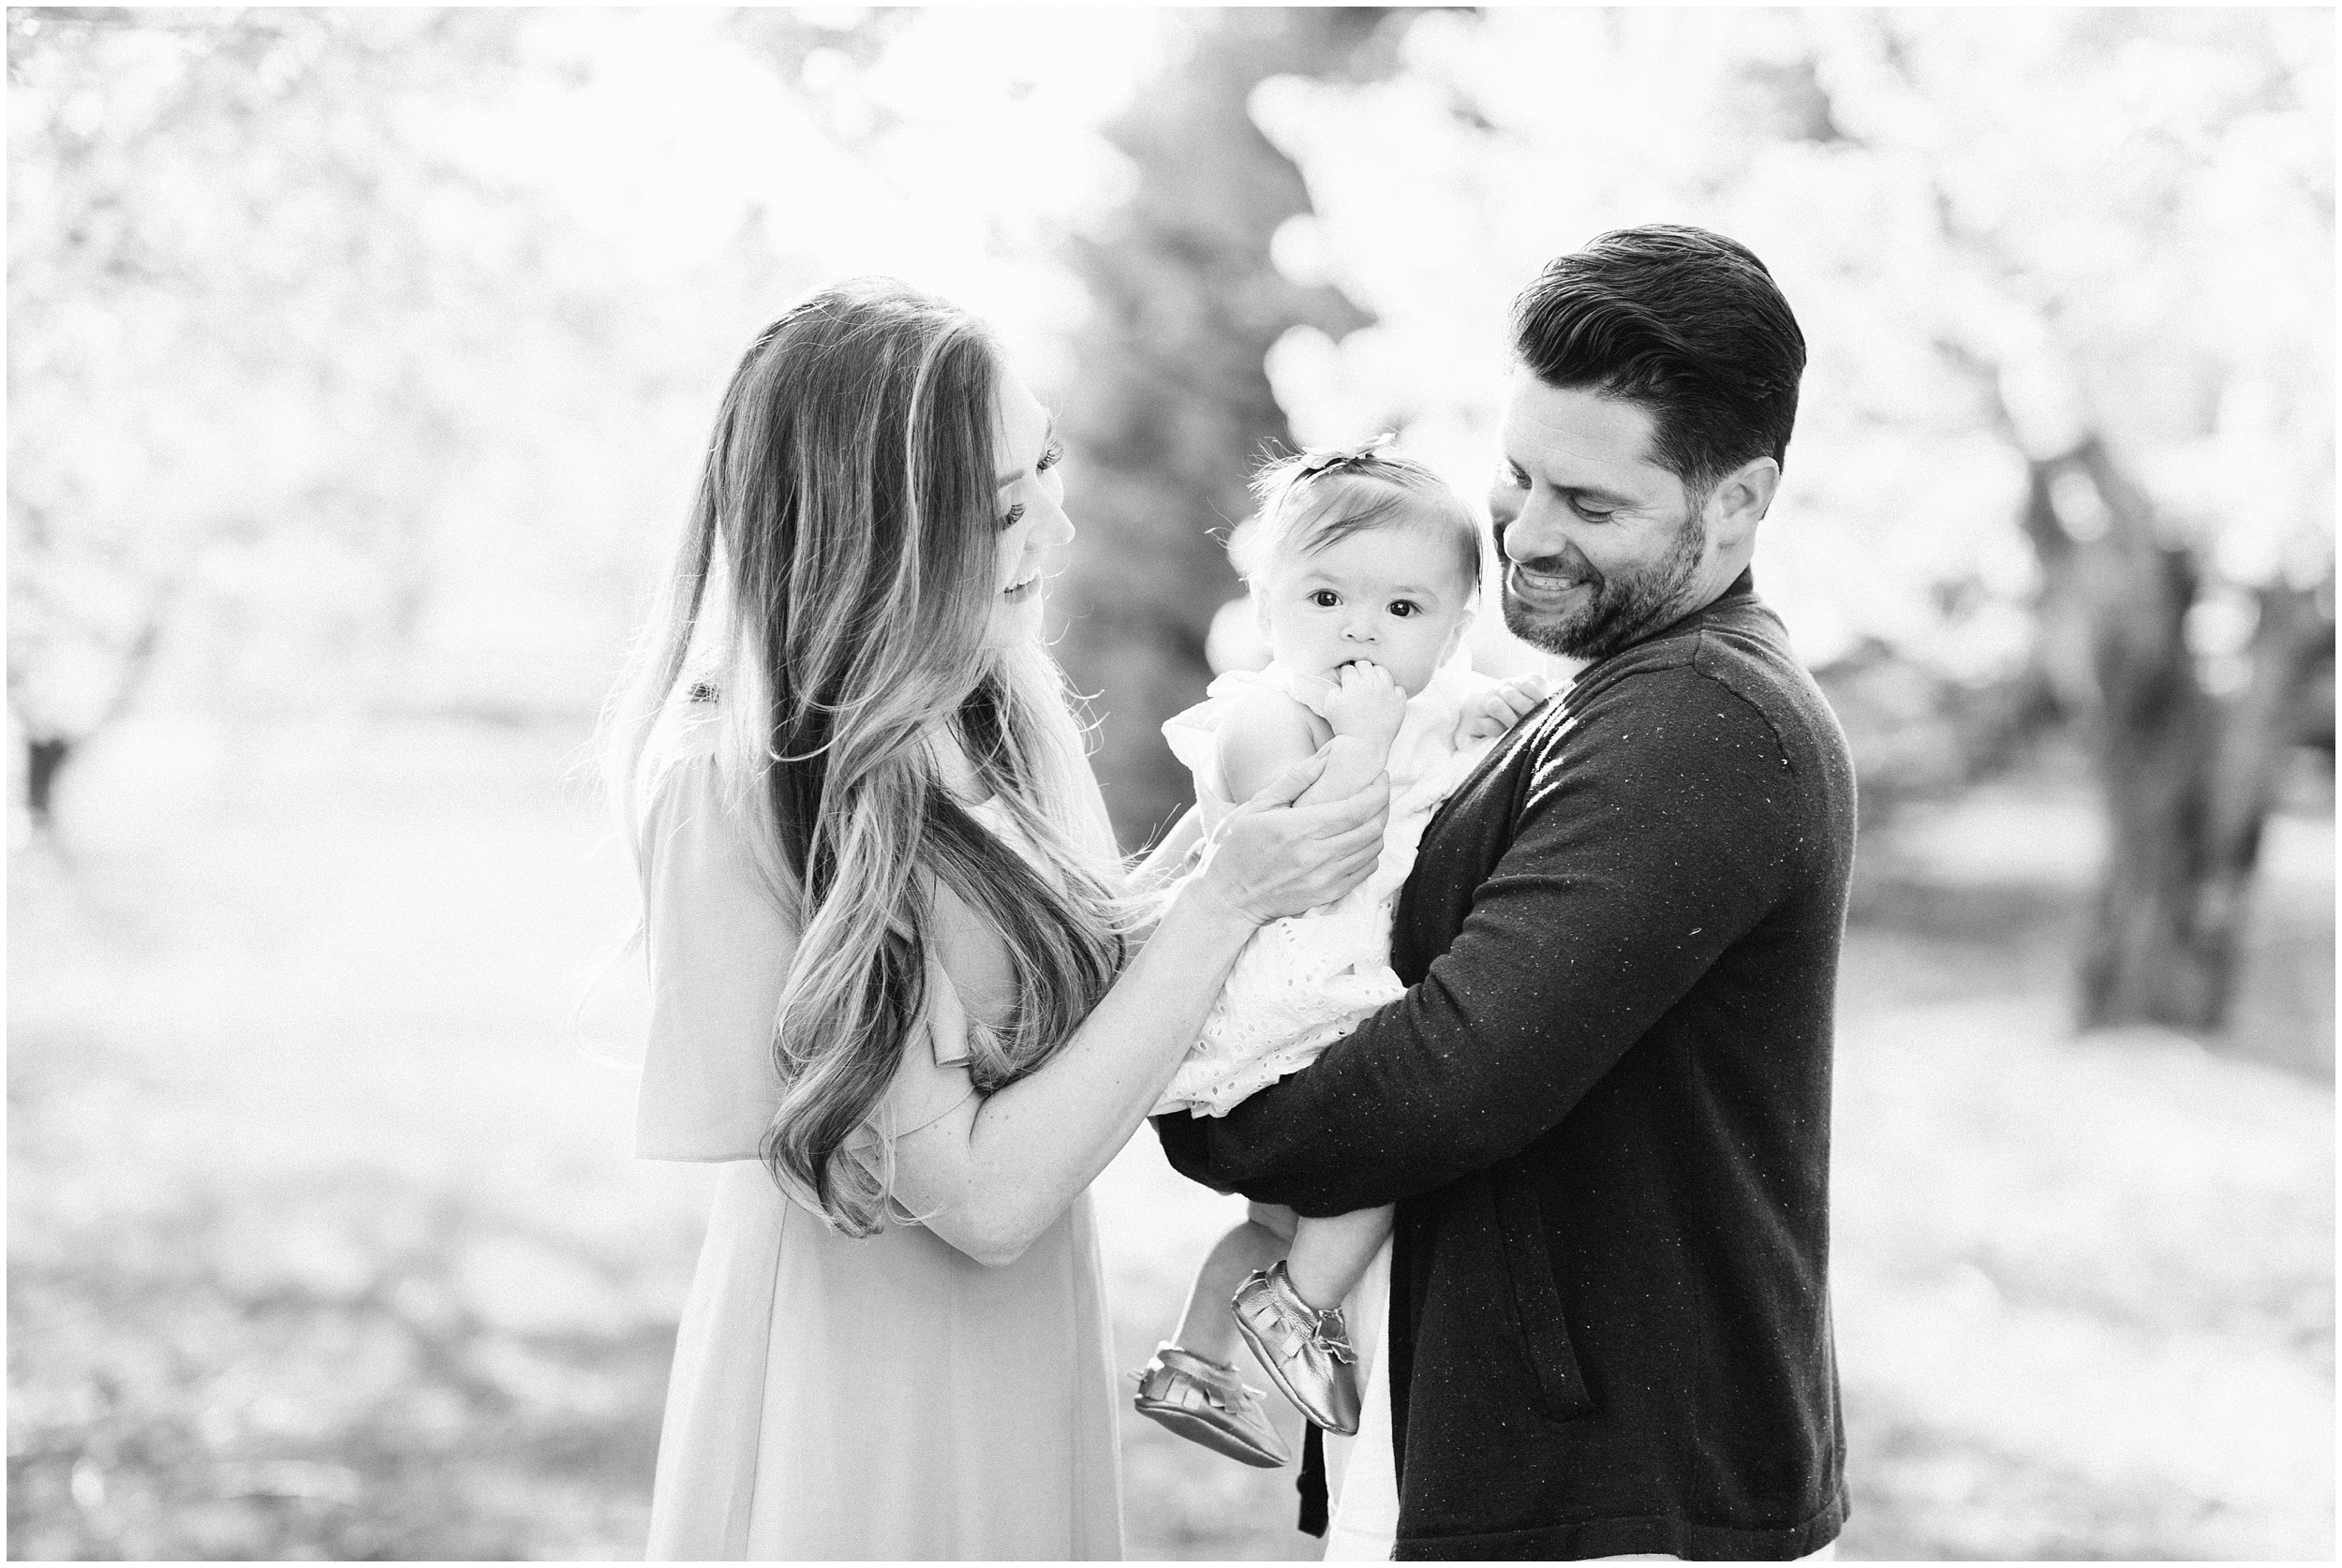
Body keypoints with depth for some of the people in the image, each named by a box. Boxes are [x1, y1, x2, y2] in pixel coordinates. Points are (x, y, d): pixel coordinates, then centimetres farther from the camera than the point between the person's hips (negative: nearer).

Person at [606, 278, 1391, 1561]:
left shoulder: (986, 712, 1)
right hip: (860, 1394, -7)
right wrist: (1223, 908, -21)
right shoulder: (739, 791, -23)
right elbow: (986, 1192, -22)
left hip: (1026, 1376, 7)